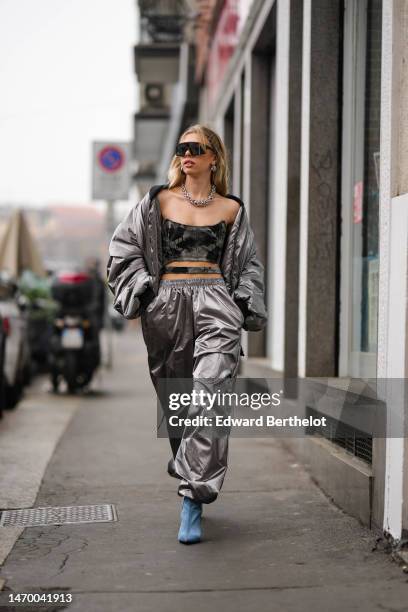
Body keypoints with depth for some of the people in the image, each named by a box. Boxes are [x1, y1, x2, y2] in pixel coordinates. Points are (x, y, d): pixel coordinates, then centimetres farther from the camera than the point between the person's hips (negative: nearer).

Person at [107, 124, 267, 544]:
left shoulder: (231, 209, 11)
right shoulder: (159, 201, 10)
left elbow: (248, 263, 17)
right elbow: (124, 246, 10)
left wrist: (246, 306, 5)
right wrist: (140, 290, -2)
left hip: (215, 303, -1)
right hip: (167, 305, 2)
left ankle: (192, 500, -18)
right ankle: (197, 482, 26)